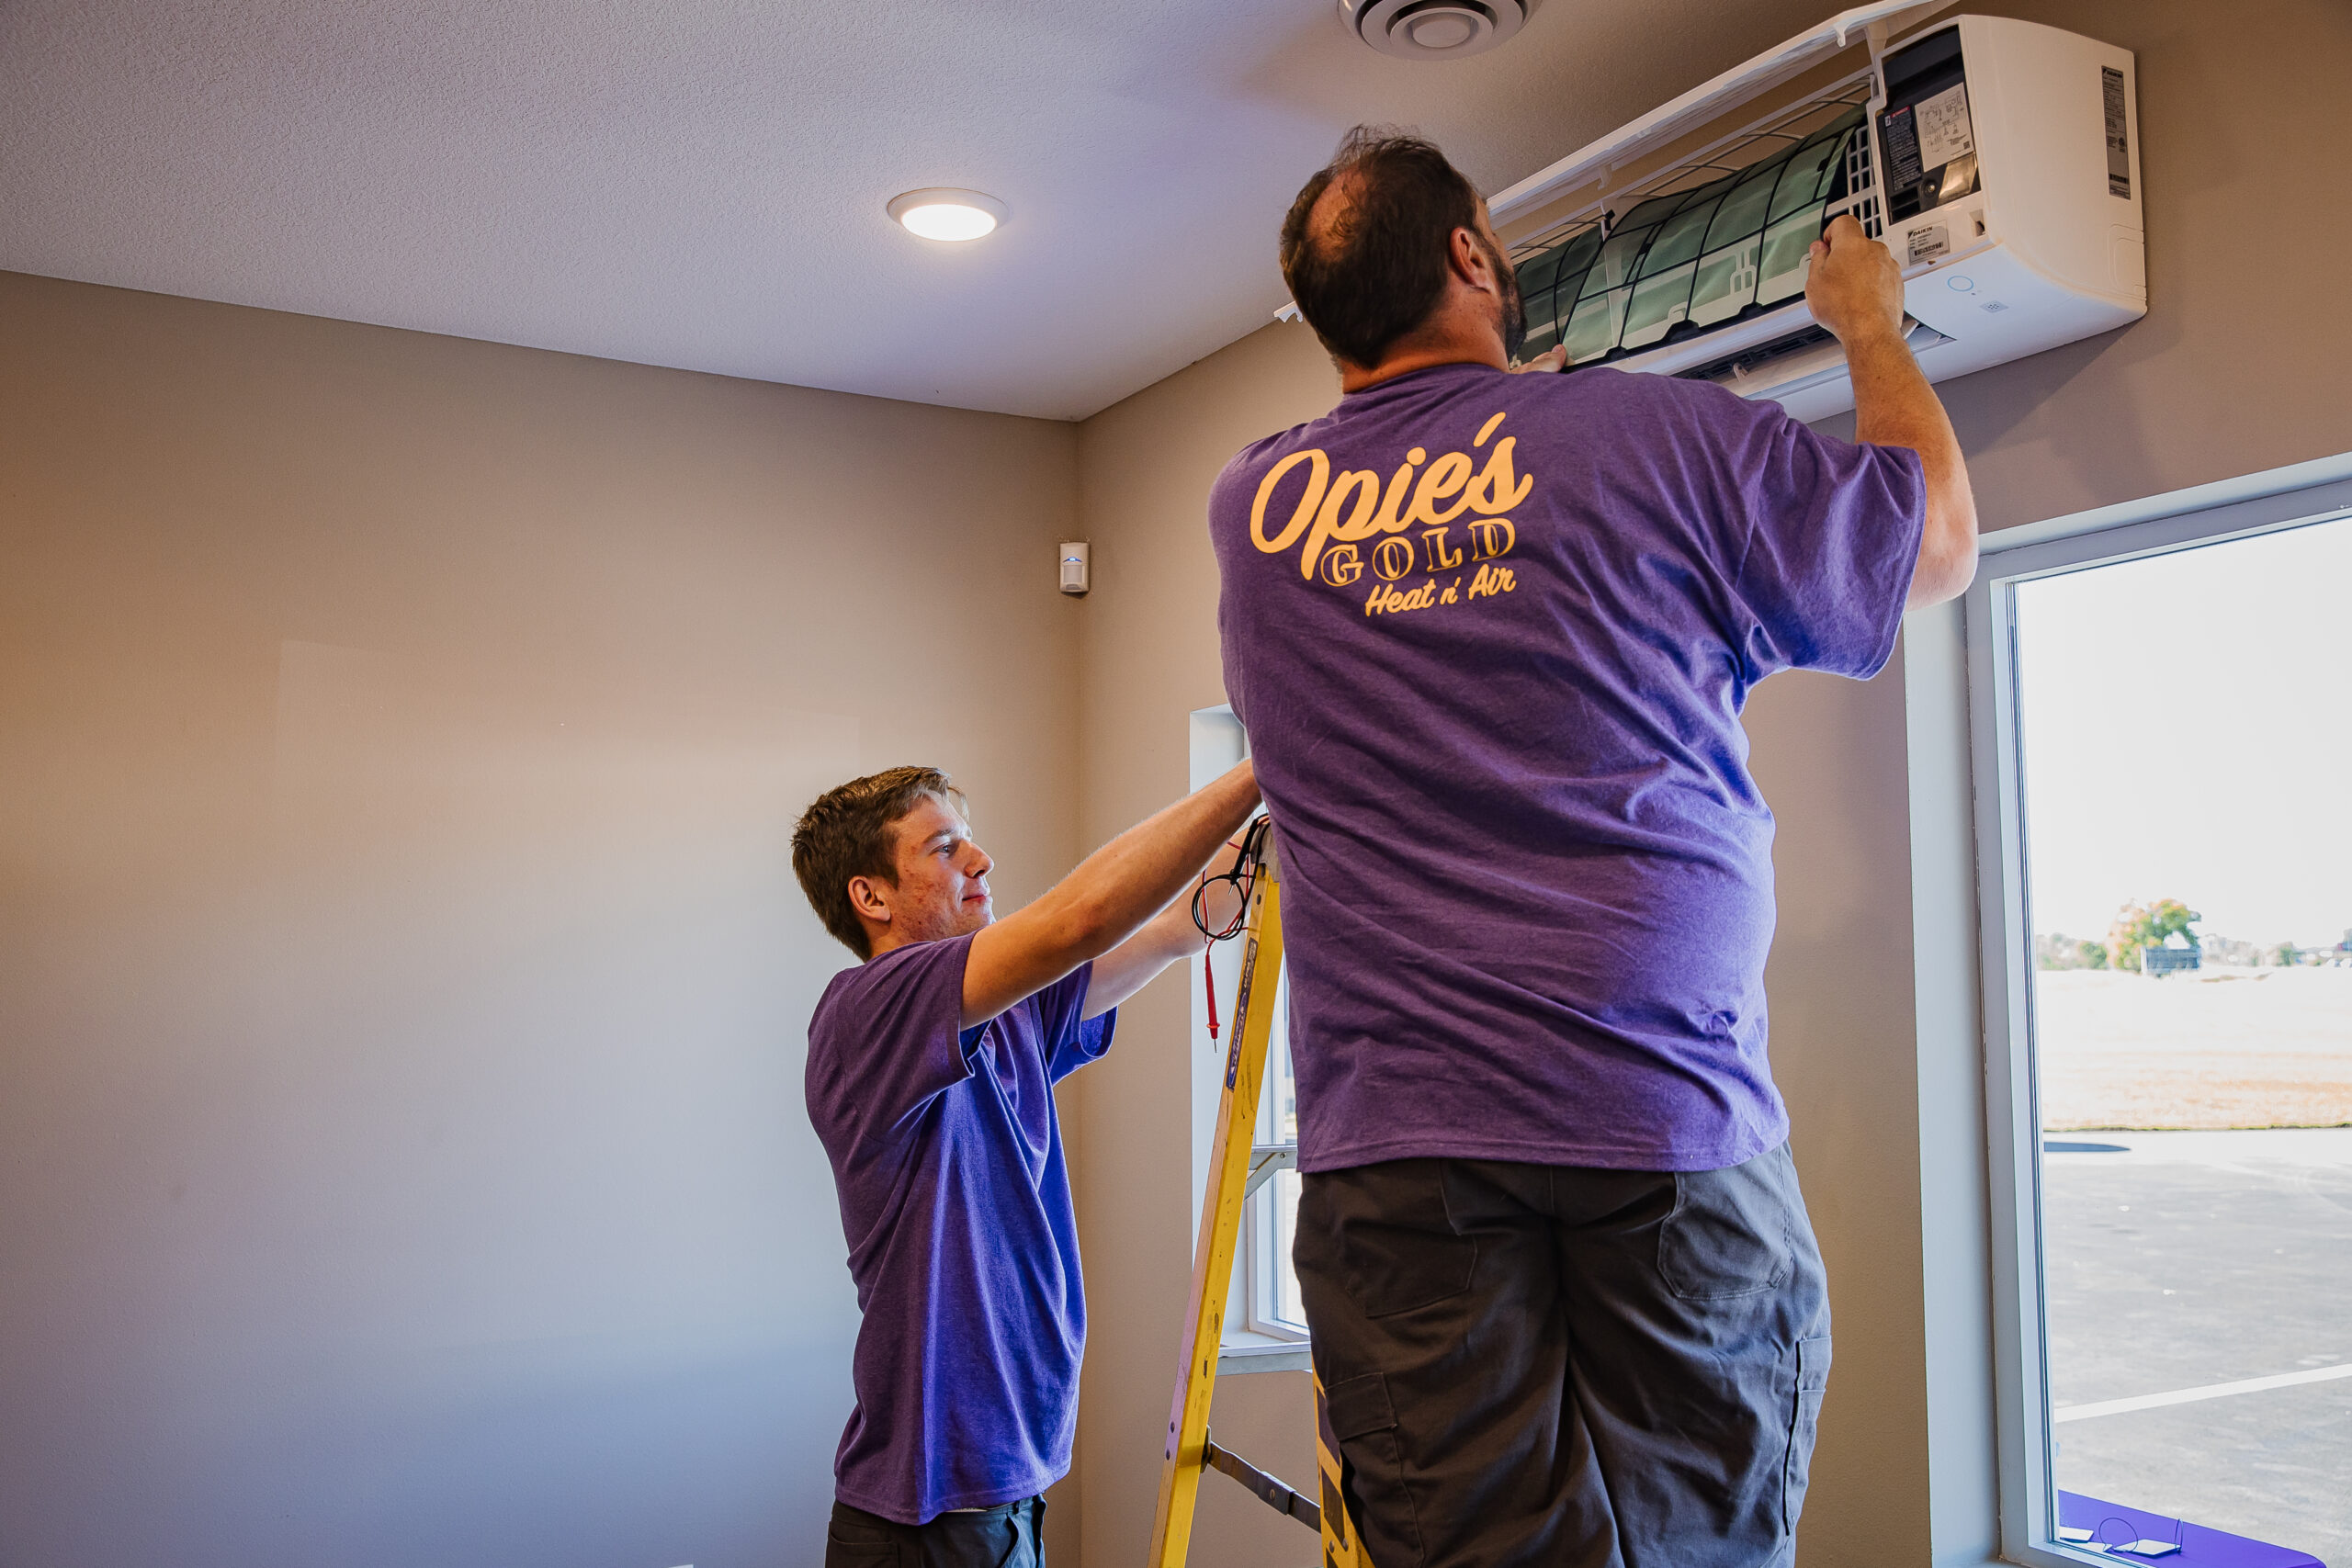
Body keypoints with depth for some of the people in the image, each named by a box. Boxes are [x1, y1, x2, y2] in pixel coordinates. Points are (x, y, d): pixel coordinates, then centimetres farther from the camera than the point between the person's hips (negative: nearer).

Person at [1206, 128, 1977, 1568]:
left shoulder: (1251, 505, 8)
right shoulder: (1658, 436, -2)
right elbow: (1939, 543, 13)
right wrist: (1871, 323, 29)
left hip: (1394, 1143, 2)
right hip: (1672, 1125, -2)